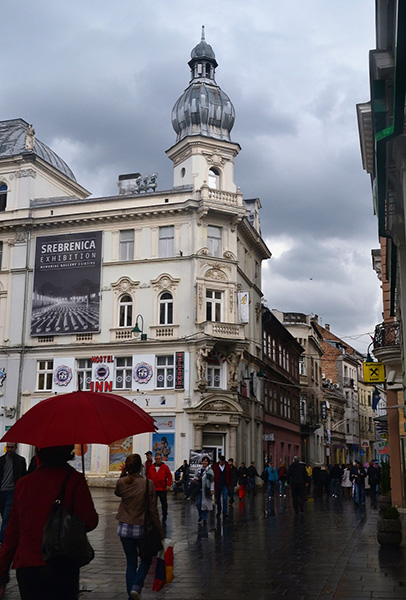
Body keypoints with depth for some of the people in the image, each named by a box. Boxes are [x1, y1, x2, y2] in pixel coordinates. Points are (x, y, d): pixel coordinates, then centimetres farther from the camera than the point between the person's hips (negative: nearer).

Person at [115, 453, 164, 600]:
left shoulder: (121, 482, -7)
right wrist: (161, 532, -4)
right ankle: (136, 586, -3)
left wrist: (123, 474, 9)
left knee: (131, 563, 13)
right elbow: (153, 511, -12)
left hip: (124, 527, 3)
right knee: (146, 560, 17)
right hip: (141, 528, -3)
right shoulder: (147, 483, -14)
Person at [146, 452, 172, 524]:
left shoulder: (165, 467, -1)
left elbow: (169, 476, -1)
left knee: (164, 503, 4)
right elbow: (148, 477, 9)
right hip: (153, 489, 2)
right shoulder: (151, 468, 5)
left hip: (163, 489, -2)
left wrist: (168, 484, -10)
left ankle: (164, 519, 14)